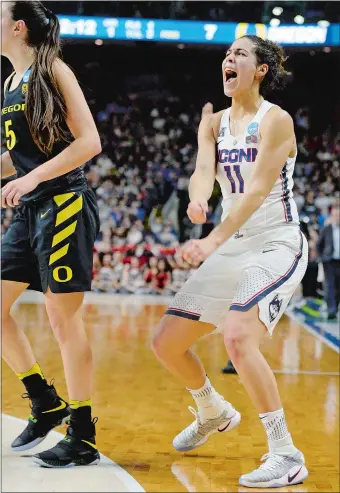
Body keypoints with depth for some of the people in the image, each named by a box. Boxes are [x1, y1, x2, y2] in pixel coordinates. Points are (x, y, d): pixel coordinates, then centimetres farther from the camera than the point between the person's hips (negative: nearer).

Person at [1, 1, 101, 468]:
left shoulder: (52, 70, -7)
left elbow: (89, 142, -13)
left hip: (63, 205, -8)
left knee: (63, 318, -4)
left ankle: (83, 437, 8)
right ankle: (46, 403, 22)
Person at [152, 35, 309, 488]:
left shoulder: (275, 120, -11)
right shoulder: (214, 123, 9)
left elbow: (258, 189, -23)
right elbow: (204, 169, -9)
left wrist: (214, 240, -37)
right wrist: (197, 198, -34)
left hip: (277, 245, -7)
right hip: (233, 248, 8)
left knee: (238, 339, -30)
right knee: (166, 343, 8)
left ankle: (287, 456, -17)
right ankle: (214, 414, 36)